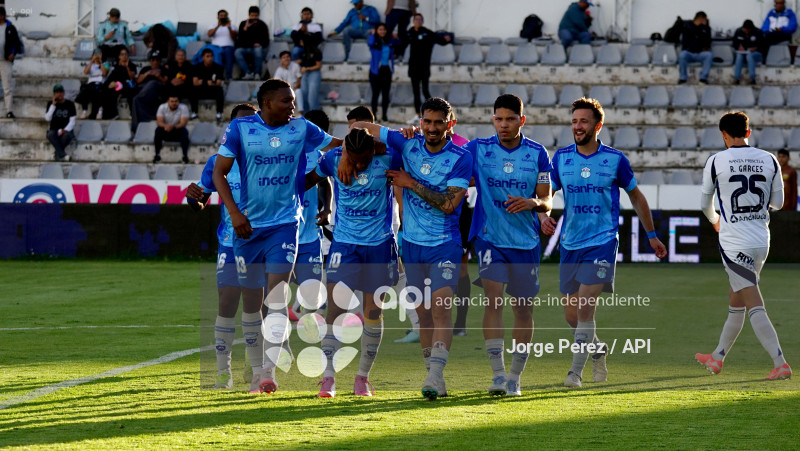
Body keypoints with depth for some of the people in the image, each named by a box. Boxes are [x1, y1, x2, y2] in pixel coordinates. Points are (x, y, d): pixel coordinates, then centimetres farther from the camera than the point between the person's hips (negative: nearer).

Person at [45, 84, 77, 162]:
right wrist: (53, 105, -11)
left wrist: (65, 130, -19)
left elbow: (72, 121, -1)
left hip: (66, 131, -1)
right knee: (50, 134, -35)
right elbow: (48, 118, -5)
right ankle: (62, 155, -42)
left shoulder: (69, 104, 3)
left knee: (66, 135, -37)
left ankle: (58, 154, -19)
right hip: (54, 130, 1)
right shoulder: (50, 104, 7)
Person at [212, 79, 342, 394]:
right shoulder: (240, 129, -2)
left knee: (277, 298, -14)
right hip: (248, 226, 0)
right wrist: (234, 212, -12)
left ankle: (269, 371, -17)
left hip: (284, 225, 0)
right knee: (251, 302, 6)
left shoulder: (301, 129, 3)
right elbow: (219, 172, -1)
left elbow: (337, 145, 13)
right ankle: (256, 371, 19)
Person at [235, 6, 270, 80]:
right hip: (245, 48, 1)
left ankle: (257, 73, -28)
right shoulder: (243, 24, 10)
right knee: (237, 52, -32)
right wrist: (245, 28, -13)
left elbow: (266, 41, 7)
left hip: (257, 47, -1)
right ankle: (248, 73, -36)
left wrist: (260, 44, -14)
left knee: (258, 50, -38)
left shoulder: (262, 25, 9)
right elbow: (240, 38, -2)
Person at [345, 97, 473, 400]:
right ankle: (435, 381, 13)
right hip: (412, 242, 4)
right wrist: (346, 157, 1)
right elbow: (361, 127, 11)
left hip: (445, 244, -4)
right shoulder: (408, 145, 1)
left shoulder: (461, 159, -9)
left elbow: (449, 204, -18)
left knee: (441, 305, -18)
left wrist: (412, 184, -15)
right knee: (423, 311, 6)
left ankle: (435, 375, -25)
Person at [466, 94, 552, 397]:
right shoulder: (477, 150, 1)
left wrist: (533, 203, -19)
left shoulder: (537, 154, 2)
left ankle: (514, 378, 18)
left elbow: (547, 201, 5)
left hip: (526, 240, 2)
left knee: (524, 308, 6)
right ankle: (497, 374, -17)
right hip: (489, 237, -2)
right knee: (494, 300, -17)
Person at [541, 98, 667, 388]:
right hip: (570, 243, 4)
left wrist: (652, 236, 15)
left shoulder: (615, 160, -1)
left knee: (585, 307, -16)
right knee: (571, 314, 7)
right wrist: (543, 216, -18)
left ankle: (576, 371, -9)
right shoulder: (561, 157, 4)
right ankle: (597, 349, 35)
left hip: (602, 241, -3)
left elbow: (636, 196, 11)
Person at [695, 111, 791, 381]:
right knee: (735, 302, 19)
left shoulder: (716, 161, -6)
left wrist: (714, 220, 29)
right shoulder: (769, 160, 3)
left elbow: (705, 204, 7)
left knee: (755, 306, -9)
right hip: (762, 241, 5)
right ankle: (717, 358, 33)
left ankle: (780, 364, -19)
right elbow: (778, 202, 11)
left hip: (735, 244, -5)